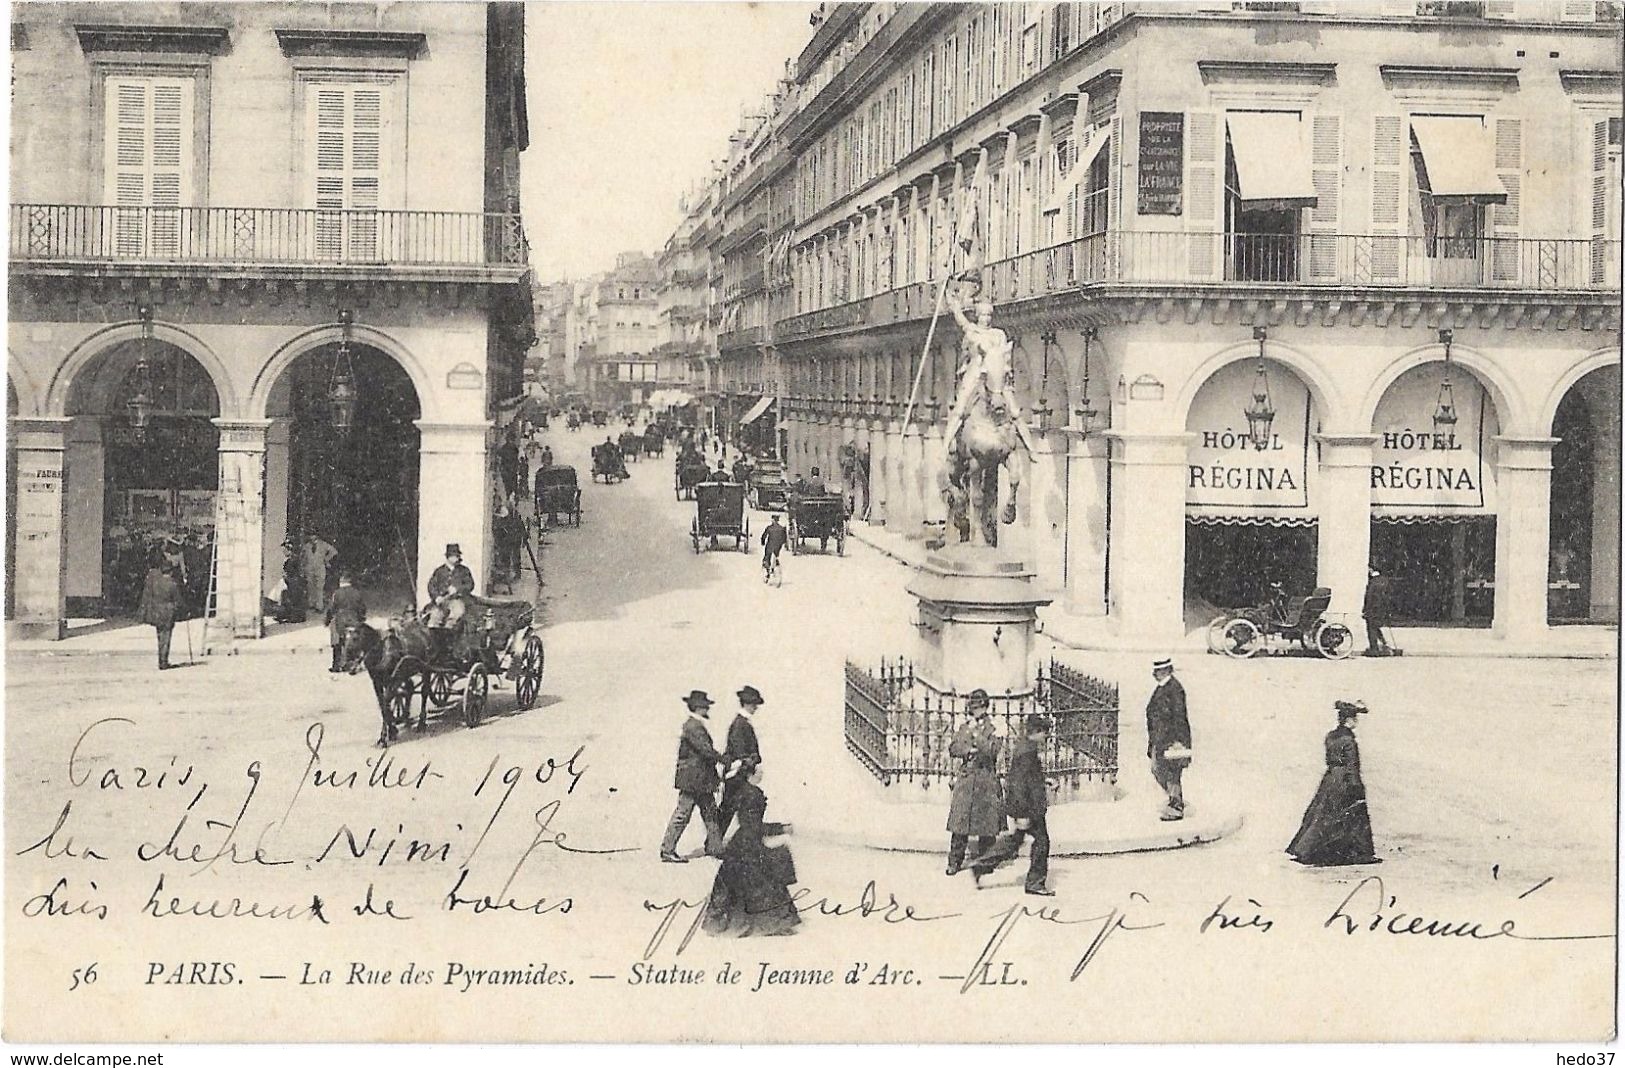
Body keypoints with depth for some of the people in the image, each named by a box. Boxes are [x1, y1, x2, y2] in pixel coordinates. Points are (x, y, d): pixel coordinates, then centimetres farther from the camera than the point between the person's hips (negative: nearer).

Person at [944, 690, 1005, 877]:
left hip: (986, 779, -2)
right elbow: (953, 749, 5)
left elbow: (992, 751, -13)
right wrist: (969, 750, -10)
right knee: (960, 818, -2)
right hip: (965, 777, 2)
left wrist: (976, 735, -18)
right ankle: (955, 861, 2)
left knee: (986, 821, -1)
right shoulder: (963, 727, 12)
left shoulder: (992, 730, 2)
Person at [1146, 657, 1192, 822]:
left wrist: (1177, 741, -19)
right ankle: (1176, 799, 25)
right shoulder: (1160, 688, 15)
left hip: (1171, 737, -10)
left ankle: (1176, 809, 4)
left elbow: (1179, 717, -17)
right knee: (1156, 769, 12)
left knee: (1172, 773, -4)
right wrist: (1152, 737, 22)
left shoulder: (1175, 689, -14)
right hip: (1159, 737, 10)